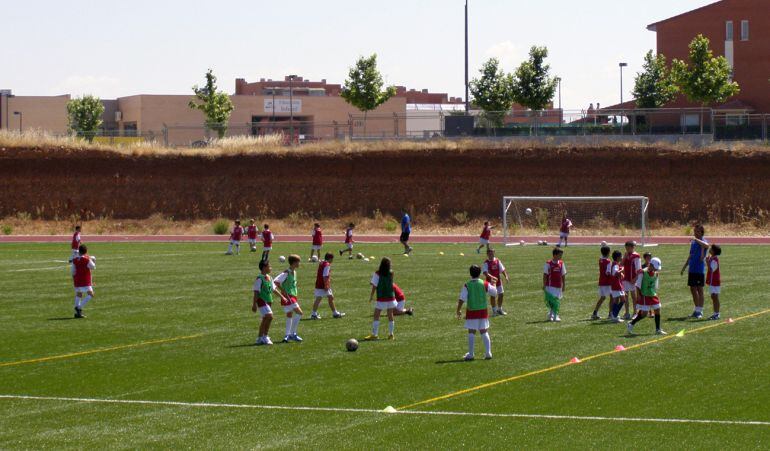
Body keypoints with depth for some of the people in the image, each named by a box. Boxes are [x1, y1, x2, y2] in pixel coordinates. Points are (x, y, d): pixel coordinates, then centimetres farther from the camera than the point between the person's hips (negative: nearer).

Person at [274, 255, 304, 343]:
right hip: (288, 297, -9)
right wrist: (283, 291, -19)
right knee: (299, 313, -13)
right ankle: (293, 334, -8)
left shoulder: (294, 272, 12)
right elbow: (276, 281, -23)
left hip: (293, 296, 9)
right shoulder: (286, 273, -16)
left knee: (289, 315, 11)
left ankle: (287, 335, 14)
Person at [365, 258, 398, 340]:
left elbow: (374, 286, -10)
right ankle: (391, 334, 16)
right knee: (390, 316, 12)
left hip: (381, 299, -3)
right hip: (391, 297, 4)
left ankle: (374, 334, -3)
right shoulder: (391, 273, -3)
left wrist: (371, 296, 0)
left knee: (376, 316, 1)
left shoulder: (377, 274, -12)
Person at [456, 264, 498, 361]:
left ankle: (470, 354, 1)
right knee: (484, 332, 9)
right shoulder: (485, 284, -2)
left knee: (471, 333, 2)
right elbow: (494, 293, 11)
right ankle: (488, 353, 6)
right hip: (483, 311, 2)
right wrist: (493, 284, 30)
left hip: (471, 312, -2)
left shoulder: (467, 286, -8)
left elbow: (461, 299, -11)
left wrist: (458, 310, -1)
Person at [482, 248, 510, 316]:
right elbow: (485, 273, -21)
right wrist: (492, 277, -34)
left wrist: (506, 276, -8)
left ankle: (499, 309, 24)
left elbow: (502, 269, 7)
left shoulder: (497, 261, 3)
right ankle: (494, 310, 10)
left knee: (500, 295, 8)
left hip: (498, 280, 4)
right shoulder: (486, 263, -10)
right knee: (493, 296, -2)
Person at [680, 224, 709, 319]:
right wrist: (684, 267, 22)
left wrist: (696, 239, -33)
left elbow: (706, 245, -36)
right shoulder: (693, 242, 13)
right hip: (692, 270, 7)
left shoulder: (703, 242, -9)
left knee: (699, 290, -3)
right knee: (693, 290, 10)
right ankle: (697, 310, 21)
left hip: (700, 270, -7)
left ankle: (700, 311, 3)